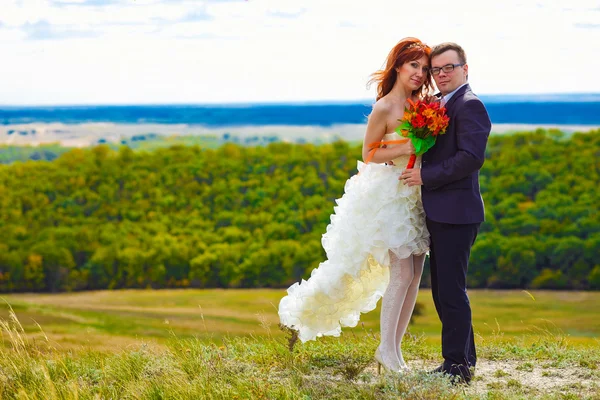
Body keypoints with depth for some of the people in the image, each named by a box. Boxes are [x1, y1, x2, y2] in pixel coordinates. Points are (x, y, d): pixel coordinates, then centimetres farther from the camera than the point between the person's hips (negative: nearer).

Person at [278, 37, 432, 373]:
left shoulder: (421, 104, 7)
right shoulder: (384, 108, -12)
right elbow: (369, 155, -7)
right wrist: (406, 149, -18)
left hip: (418, 197, 7)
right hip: (391, 197, -7)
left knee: (414, 275, 5)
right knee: (402, 273, -10)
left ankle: (395, 346, 13)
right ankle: (387, 348, 3)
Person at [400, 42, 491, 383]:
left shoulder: (469, 105, -11)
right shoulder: (438, 105, 18)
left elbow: (472, 158, -22)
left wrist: (425, 176, -17)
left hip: (456, 213, -10)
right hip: (440, 213, 10)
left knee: (451, 291, -6)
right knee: (444, 291, 15)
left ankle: (457, 365, 2)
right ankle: (465, 360, 25)